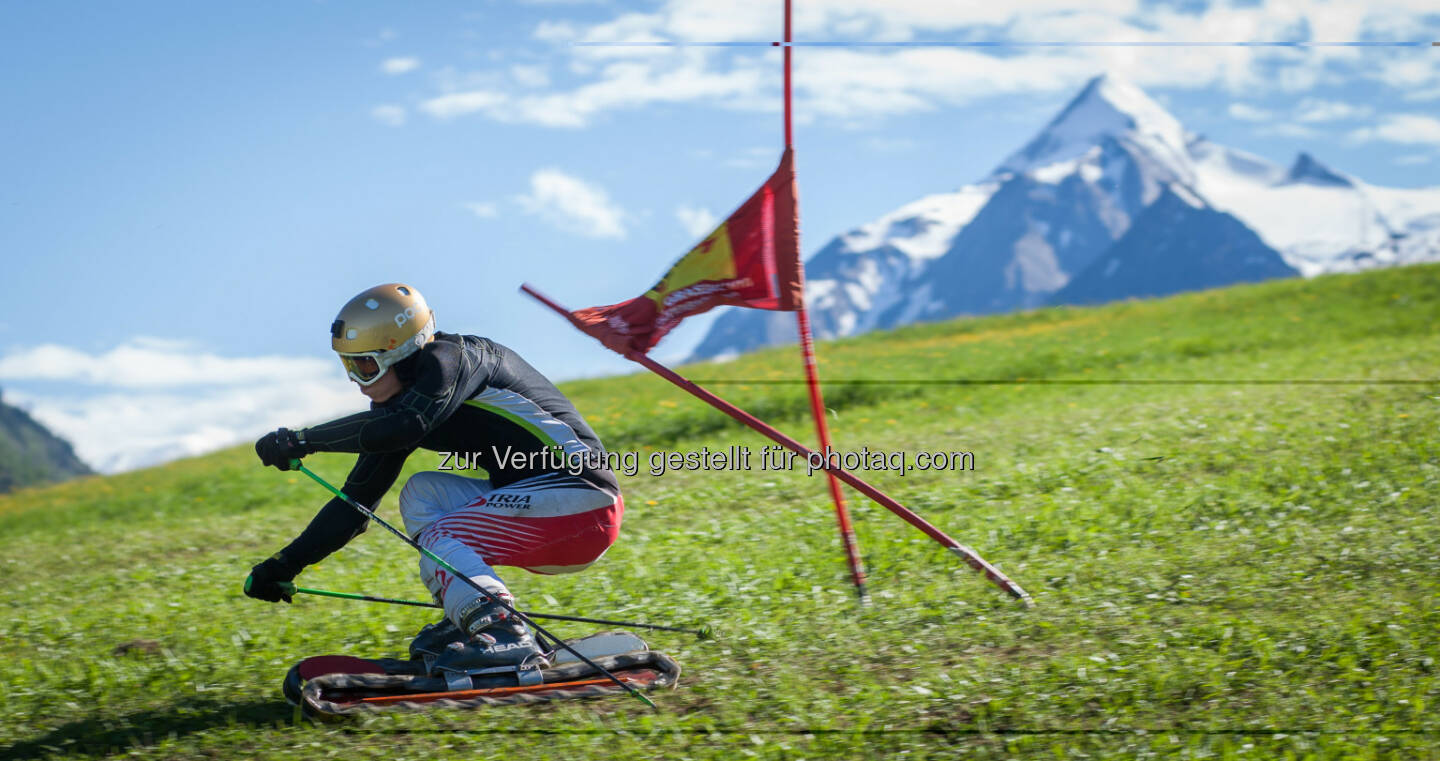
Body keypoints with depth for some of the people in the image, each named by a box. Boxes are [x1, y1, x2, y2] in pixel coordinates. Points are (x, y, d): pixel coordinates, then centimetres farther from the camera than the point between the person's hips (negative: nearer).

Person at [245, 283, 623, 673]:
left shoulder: (452, 358, -13)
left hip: (583, 502, -9)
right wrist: (288, 563, 9)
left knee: (436, 539, -15)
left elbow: (405, 424, -31)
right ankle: (472, 618, 1)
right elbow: (357, 500, 15)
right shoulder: (395, 405, 13)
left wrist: (303, 439, -25)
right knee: (421, 493, 8)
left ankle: (505, 636, -31)